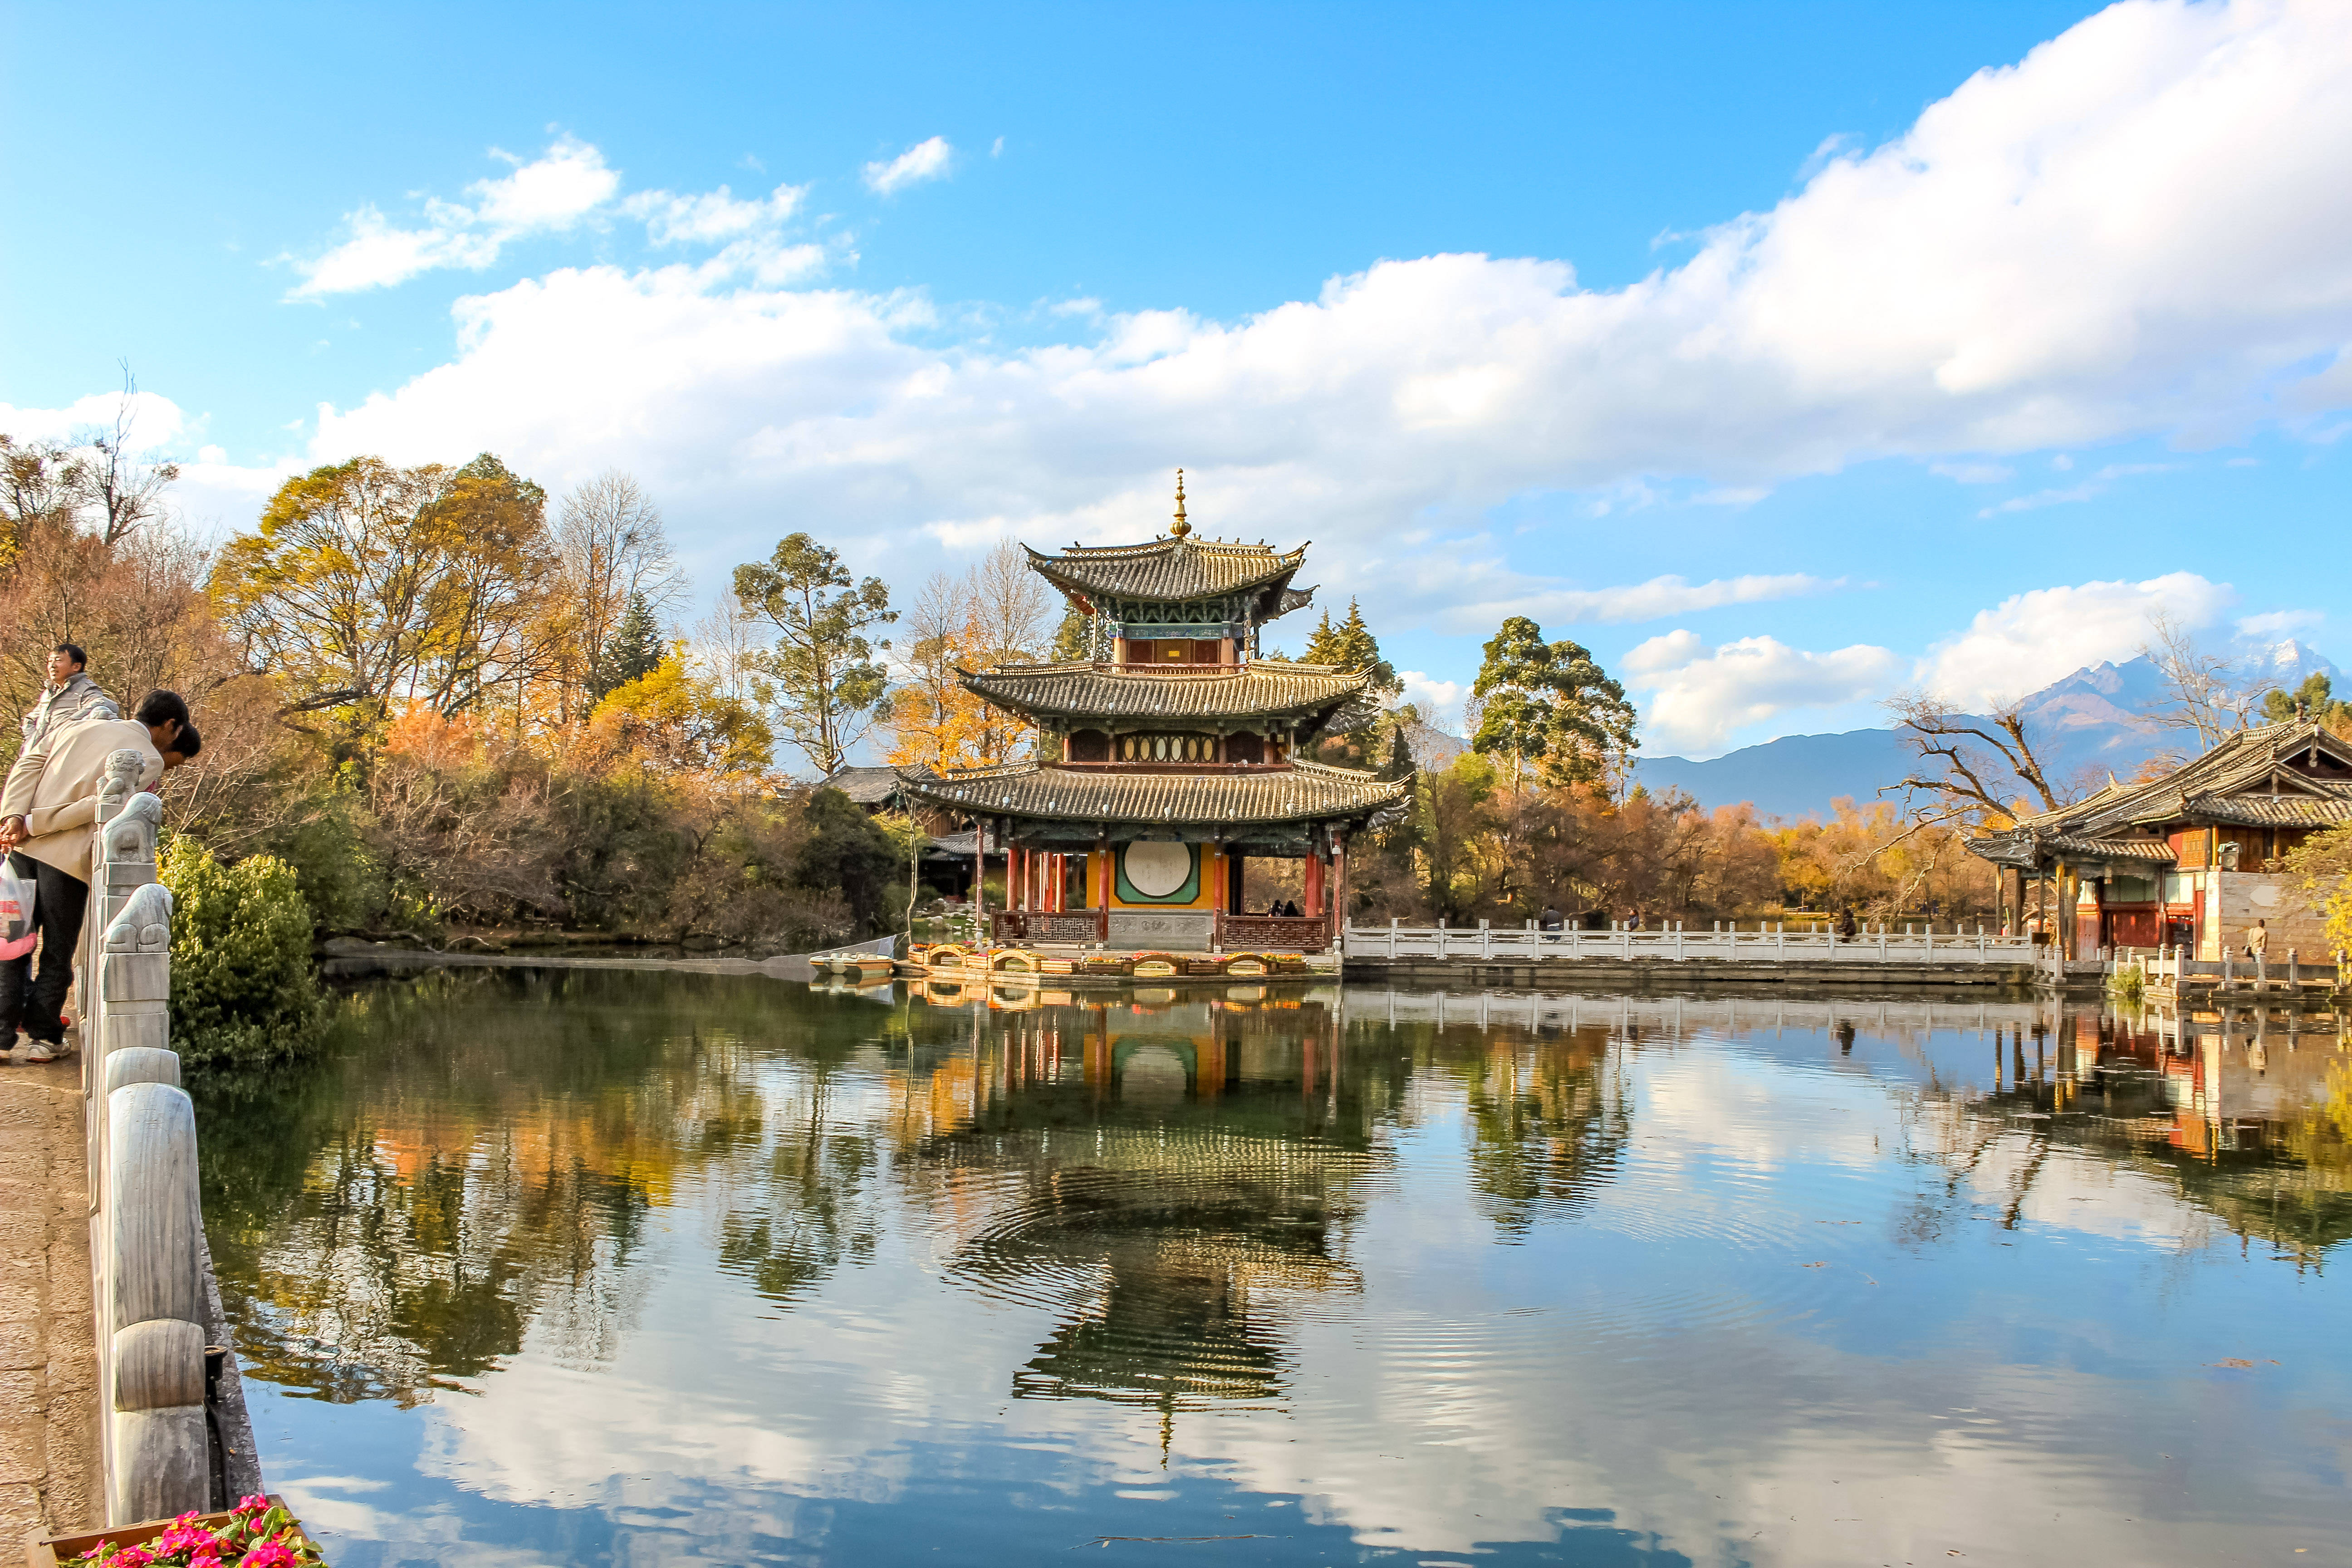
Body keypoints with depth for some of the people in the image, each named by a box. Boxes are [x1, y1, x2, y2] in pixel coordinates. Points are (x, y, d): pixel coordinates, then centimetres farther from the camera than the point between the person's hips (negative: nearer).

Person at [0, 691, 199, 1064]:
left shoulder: (83, 726, 16)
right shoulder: (149, 760, -4)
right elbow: (99, 805, -15)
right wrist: (31, 825, -11)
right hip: (68, 857, -5)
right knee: (57, 951, 10)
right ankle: (43, 1037, 16)